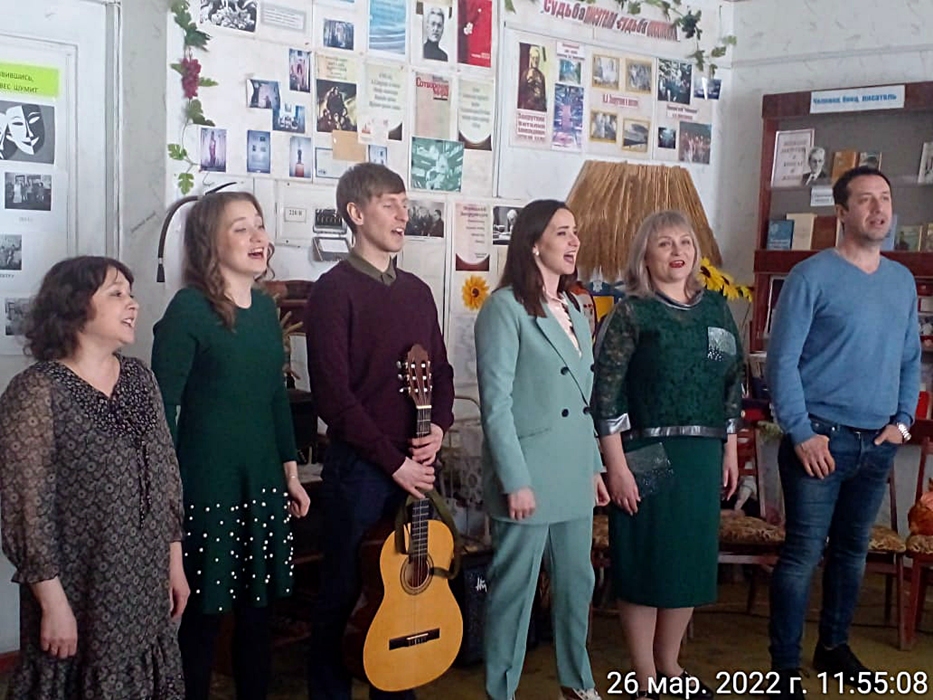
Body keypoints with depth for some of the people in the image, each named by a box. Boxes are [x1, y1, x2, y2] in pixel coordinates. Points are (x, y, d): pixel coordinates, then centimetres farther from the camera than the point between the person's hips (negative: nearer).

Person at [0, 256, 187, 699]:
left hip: (147, 583, 6)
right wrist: (53, 601, -16)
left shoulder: (140, 379, 4)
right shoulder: (36, 391, -15)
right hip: (78, 589, -6)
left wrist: (175, 562, 11)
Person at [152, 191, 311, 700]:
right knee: (203, 612, 5)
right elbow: (163, 405, -14)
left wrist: (290, 472, 15)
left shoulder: (266, 307, 8)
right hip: (206, 482, -6)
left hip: (263, 479, 7)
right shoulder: (188, 309, -13)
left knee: (260, 606, 14)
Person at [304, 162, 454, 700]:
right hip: (358, 464, -6)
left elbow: (441, 369, 17)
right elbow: (333, 394, -16)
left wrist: (439, 427, -3)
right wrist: (394, 461, -14)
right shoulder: (335, 289, -9)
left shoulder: (417, 290, 12)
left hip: (418, 462, 6)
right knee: (344, 590, 4)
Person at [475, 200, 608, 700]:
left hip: (573, 474, 8)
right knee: (514, 588, 2)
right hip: (528, 474, -8)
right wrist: (516, 480, -19)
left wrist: (594, 466, 16)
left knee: (577, 580, 17)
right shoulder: (505, 307, -11)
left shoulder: (573, 310, 13)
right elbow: (495, 403, -16)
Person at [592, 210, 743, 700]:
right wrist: (617, 466, -17)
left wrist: (730, 450, 12)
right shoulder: (630, 313, -8)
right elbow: (605, 393, -13)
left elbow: (732, 384, 15)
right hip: (648, 456, -6)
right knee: (646, 560, 3)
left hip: (703, 455, 6)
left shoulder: (716, 309, 9)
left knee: (693, 559, 13)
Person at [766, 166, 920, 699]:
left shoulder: (903, 280, 10)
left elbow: (911, 359, 17)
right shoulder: (812, 276, -9)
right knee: (804, 555, -3)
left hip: (879, 444, 6)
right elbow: (782, 361, -11)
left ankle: (835, 646, 33)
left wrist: (903, 420, 5)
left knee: (853, 551, 17)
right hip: (821, 438, -6)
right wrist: (801, 434, -15)